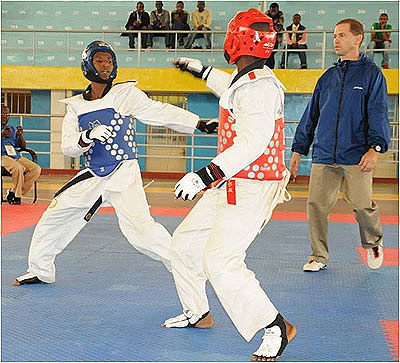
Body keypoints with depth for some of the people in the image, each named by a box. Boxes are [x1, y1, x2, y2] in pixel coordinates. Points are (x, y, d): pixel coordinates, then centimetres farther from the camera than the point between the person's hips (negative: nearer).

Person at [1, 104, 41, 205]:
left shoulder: (13, 129, 25)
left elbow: (23, 146, 20)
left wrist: (20, 135, 1)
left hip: (16, 156, 6)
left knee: (36, 169, -16)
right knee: (18, 168, -35)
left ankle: (13, 192, -12)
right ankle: (17, 195, -17)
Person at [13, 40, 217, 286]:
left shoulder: (125, 94, -5)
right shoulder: (76, 106, 6)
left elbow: (160, 112, -12)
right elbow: (68, 146, -2)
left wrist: (200, 124, -21)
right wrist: (88, 136, -23)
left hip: (124, 173, -5)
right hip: (93, 176, 5)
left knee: (140, 229, -21)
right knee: (54, 217, 11)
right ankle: (41, 270, 32)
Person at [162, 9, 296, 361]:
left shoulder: (260, 87, -22)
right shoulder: (244, 79, 9)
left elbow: (252, 143, -31)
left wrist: (205, 176, -35)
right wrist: (201, 70, 46)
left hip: (252, 189, -10)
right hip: (229, 185, 10)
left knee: (219, 261, -16)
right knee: (184, 242, 16)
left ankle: (276, 328, -4)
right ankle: (197, 314, 33)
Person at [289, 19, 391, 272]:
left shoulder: (371, 73, 4)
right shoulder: (328, 77, 16)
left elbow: (378, 113, -4)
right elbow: (311, 114, 20)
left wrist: (375, 147, -17)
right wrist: (298, 149, 17)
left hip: (357, 155, -4)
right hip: (324, 155, 4)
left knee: (362, 204, -5)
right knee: (317, 204, -3)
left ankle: (374, 244, 25)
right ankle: (319, 256, 13)